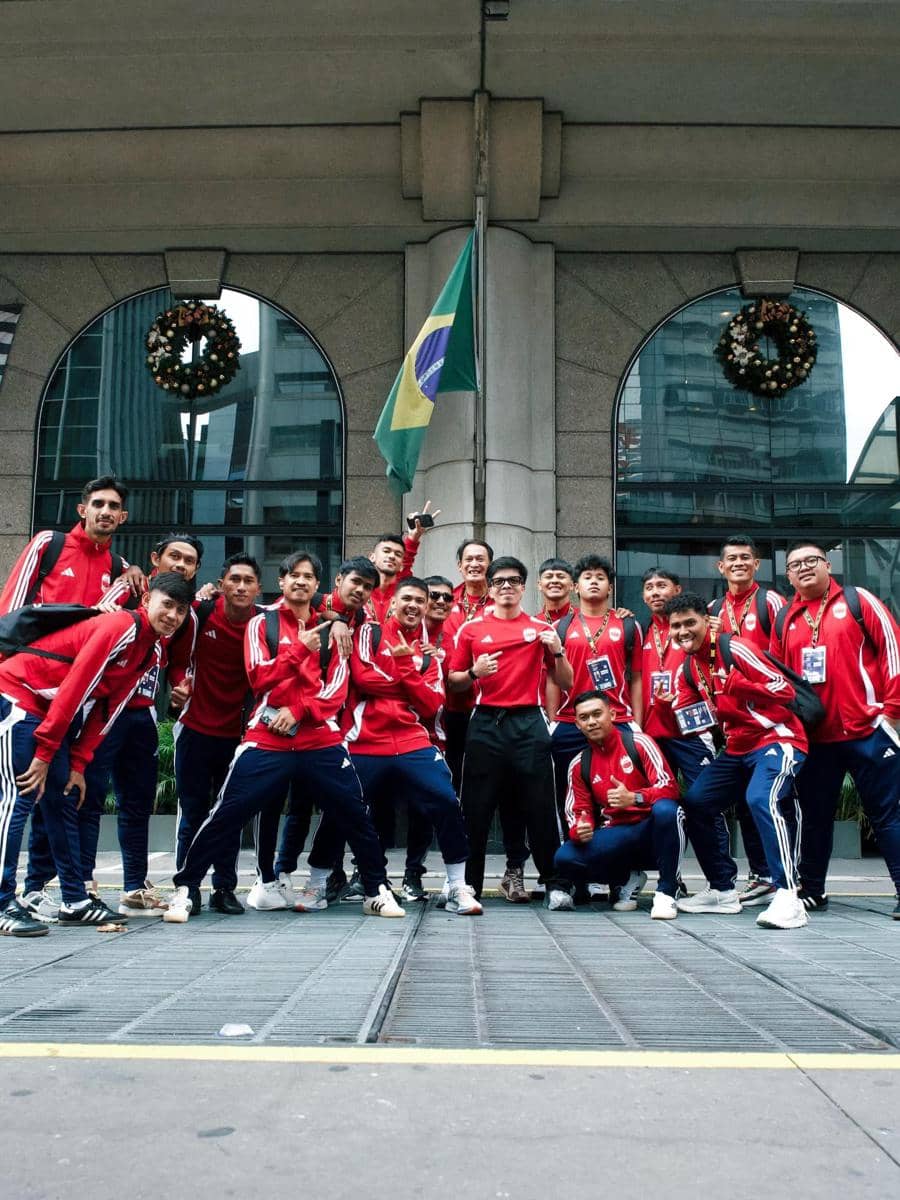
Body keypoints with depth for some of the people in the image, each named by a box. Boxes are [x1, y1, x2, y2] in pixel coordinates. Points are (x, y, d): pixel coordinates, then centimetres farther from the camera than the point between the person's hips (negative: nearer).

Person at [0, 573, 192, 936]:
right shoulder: (122, 627, -20)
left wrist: (78, 765, 3)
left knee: (63, 800, 8)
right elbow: (75, 687, -23)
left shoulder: (150, 650, 8)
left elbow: (105, 709, 8)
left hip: (51, 709, 9)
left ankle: (75, 900, 13)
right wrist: (44, 752, -20)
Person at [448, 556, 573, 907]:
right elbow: (453, 680, 10)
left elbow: (565, 683, 10)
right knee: (476, 808, 2)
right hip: (485, 723, 0)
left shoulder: (541, 629, 10)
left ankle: (555, 883, 12)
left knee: (540, 806, 1)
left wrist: (558, 651, -6)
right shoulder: (471, 629, 8)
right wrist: (474, 672, -10)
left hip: (529, 723, 0)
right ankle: (469, 884, 12)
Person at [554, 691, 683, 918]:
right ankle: (624, 880, 7)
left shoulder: (638, 743, -5)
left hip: (652, 830, -3)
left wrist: (634, 798, -31)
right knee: (565, 858, -22)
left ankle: (666, 893, -20)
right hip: (616, 835, 4)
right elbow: (577, 811, 9)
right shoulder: (579, 765, 8)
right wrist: (579, 829, -16)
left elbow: (669, 787, -13)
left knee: (665, 809, -38)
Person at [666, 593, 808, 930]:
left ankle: (788, 896, -29)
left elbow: (786, 689, -17)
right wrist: (671, 709, -11)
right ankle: (722, 890, 16)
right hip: (738, 748, 9)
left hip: (778, 739, -9)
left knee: (761, 800, -31)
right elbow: (691, 720, 10)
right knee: (694, 802, 5)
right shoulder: (686, 669, 9)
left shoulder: (733, 649, -14)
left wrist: (739, 685, -31)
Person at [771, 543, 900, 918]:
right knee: (815, 814, 12)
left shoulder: (857, 600, 1)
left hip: (867, 729, -4)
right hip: (812, 736, 4)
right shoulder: (784, 620, 11)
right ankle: (811, 890, 23)